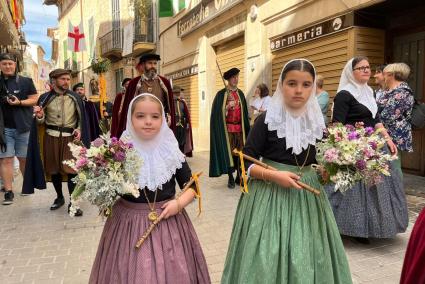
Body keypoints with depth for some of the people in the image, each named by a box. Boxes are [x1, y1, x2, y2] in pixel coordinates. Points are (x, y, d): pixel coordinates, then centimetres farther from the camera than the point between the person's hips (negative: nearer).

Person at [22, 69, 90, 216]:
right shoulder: (45, 98, 3)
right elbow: (40, 122, 5)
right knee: (54, 169, 9)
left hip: (70, 137, -1)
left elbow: (81, 118, 9)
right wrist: (39, 116, -17)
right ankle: (59, 197, 29)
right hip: (51, 137, 1)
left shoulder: (75, 97, 3)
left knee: (71, 169, -9)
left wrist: (79, 130, -8)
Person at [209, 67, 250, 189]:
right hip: (227, 128, -4)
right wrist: (227, 107, -21)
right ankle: (230, 178, 9)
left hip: (239, 127, 4)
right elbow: (217, 112, -8)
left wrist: (246, 128, 10)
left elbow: (244, 112, 14)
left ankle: (239, 176, 16)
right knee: (228, 152, -1)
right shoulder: (221, 94, -3)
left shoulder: (240, 93, 12)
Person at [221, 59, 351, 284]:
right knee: (267, 258, 1)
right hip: (270, 195, -4)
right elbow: (246, 162, -8)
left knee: (308, 258, 9)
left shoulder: (316, 121, 4)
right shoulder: (267, 120, -9)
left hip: (307, 196, 4)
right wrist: (274, 175, -20)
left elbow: (319, 161, 15)